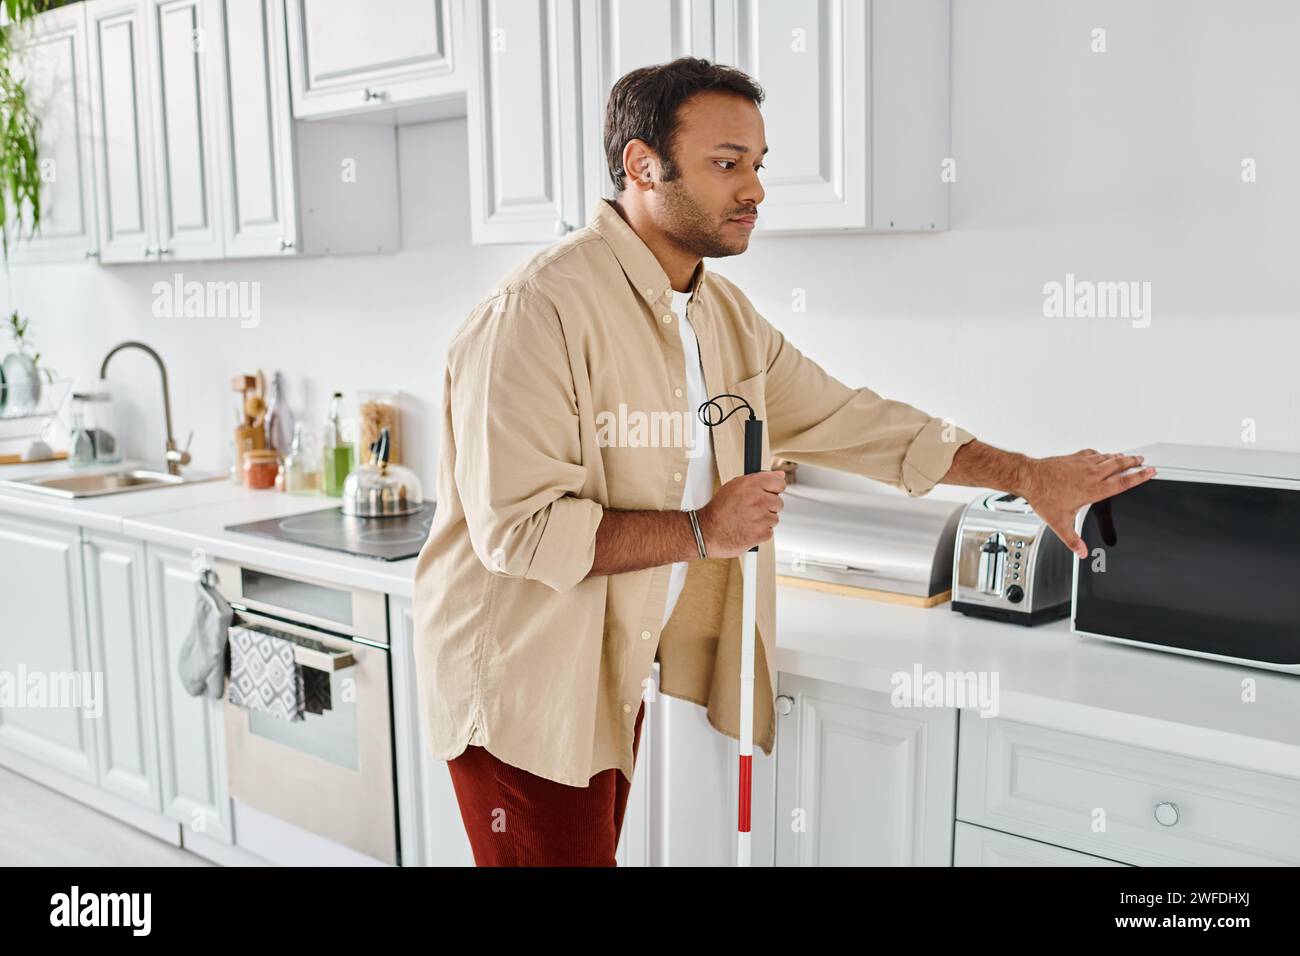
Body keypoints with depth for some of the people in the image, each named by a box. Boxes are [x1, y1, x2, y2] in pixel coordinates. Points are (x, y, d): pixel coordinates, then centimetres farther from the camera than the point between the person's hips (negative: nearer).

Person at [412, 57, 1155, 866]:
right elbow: (517, 528, -26)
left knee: (597, 850, 17)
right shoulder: (539, 310, -22)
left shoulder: (725, 314, 6)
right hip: (520, 688, -7)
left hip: (614, 678, 8)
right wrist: (702, 530, -19)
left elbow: (847, 420, 9)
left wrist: (1030, 477, 5)